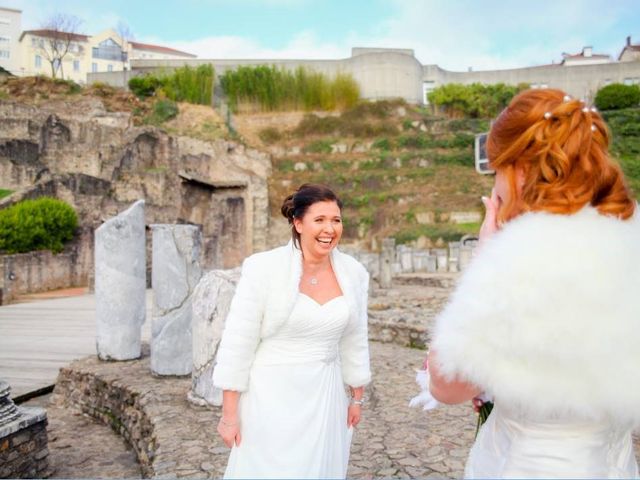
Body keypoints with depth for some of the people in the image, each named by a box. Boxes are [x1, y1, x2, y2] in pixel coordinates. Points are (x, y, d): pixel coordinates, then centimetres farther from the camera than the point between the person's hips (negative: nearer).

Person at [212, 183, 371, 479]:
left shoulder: (353, 273, -2)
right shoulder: (264, 268, -15)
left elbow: (354, 340, 9)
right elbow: (237, 343, -11)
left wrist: (357, 397, 14)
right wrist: (229, 413, -9)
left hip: (325, 398, 4)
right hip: (272, 398, -4)